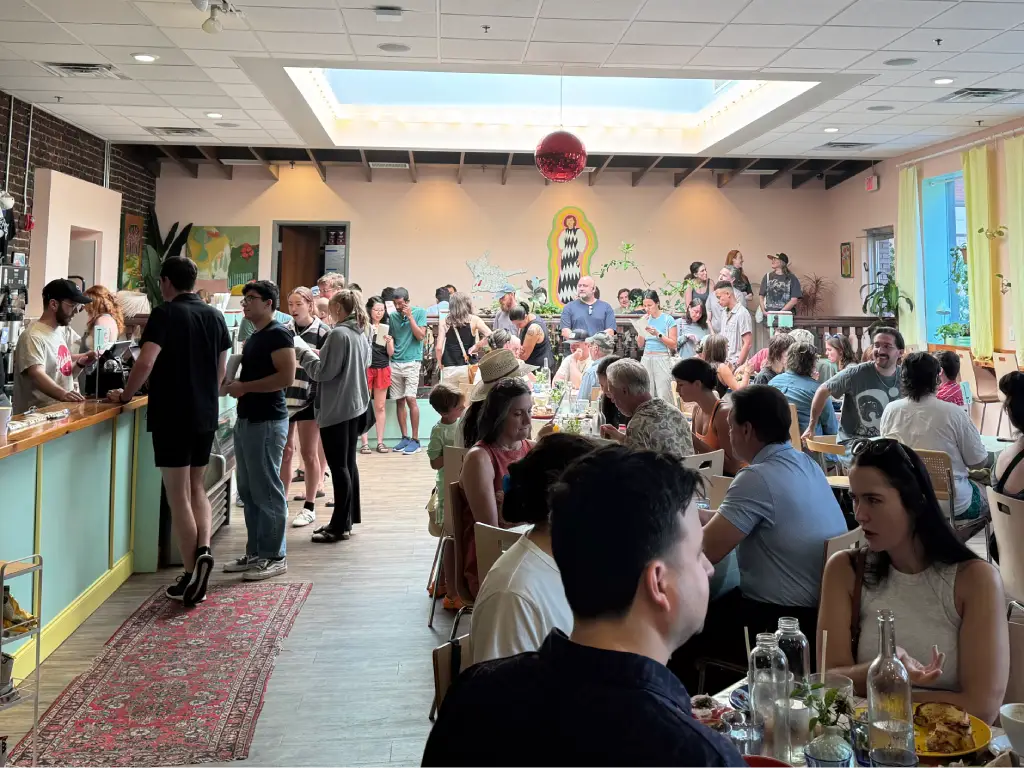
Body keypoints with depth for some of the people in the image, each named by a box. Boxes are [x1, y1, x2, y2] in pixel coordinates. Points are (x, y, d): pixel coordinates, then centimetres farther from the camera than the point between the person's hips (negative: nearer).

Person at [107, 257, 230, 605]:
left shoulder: (164, 314, -10)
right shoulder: (214, 315, 8)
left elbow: (146, 362, -22)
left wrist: (125, 395, -8)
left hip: (172, 416, -6)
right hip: (206, 415, 6)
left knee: (178, 497, 1)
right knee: (196, 488, 19)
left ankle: (191, 578, 3)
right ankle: (203, 549, -1)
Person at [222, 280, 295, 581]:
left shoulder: (278, 335, -11)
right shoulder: (254, 337, 17)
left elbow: (286, 377, -21)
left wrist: (245, 386, -16)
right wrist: (233, 385, 8)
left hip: (267, 422, -10)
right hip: (246, 420, 10)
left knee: (267, 491, -4)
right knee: (248, 491, 13)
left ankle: (274, 557, 5)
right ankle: (255, 553, 22)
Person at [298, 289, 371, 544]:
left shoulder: (338, 334, -17)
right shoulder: (361, 334, 10)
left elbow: (323, 372, -17)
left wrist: (306, 355, -1)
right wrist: (320, 355, 15)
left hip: (336, 408, -9)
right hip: (355, 405, 9)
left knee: (338, 467, -3)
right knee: (348, 463, 14)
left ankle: (339, 526, 2)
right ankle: (348, 519, 23)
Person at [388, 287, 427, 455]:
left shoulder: (419, 312, 1)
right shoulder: (392, 316, 11)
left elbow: (420, 336, -8)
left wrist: (410, 317, -11)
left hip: (412, 362, -4)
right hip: (395, 362, 4)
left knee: (410, 399, -12)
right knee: (399, 401, 5)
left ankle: (415, 440, -7)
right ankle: (405, 437, 14)